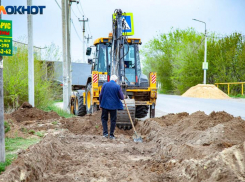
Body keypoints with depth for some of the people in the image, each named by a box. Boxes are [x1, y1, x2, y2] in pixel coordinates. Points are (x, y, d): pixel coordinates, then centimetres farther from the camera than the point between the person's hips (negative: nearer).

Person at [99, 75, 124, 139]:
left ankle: (105, 132, 2)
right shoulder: (117, 86, -7)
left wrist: (100, 104, 11)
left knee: (104, 118, 14)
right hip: (113, 105, -1)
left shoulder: (105, 84, -2)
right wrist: (123, 97, 21)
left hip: (105, 105, 1)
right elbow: (122, 97, -3)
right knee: (113, 120, 8)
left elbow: (101, 95, 0)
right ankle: (111, 134, 8)